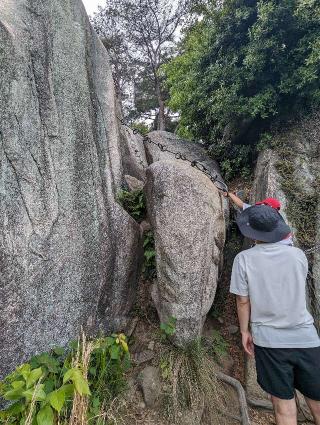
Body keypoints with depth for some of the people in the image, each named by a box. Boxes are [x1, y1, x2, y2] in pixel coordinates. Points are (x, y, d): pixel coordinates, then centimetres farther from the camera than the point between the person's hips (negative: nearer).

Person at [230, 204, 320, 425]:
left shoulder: (244, 259, -13)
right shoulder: (298, 254, -6)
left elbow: (243, 301, -8)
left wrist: (245, 331, 8)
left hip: (269, 340, -2)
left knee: (284, 405, 13)